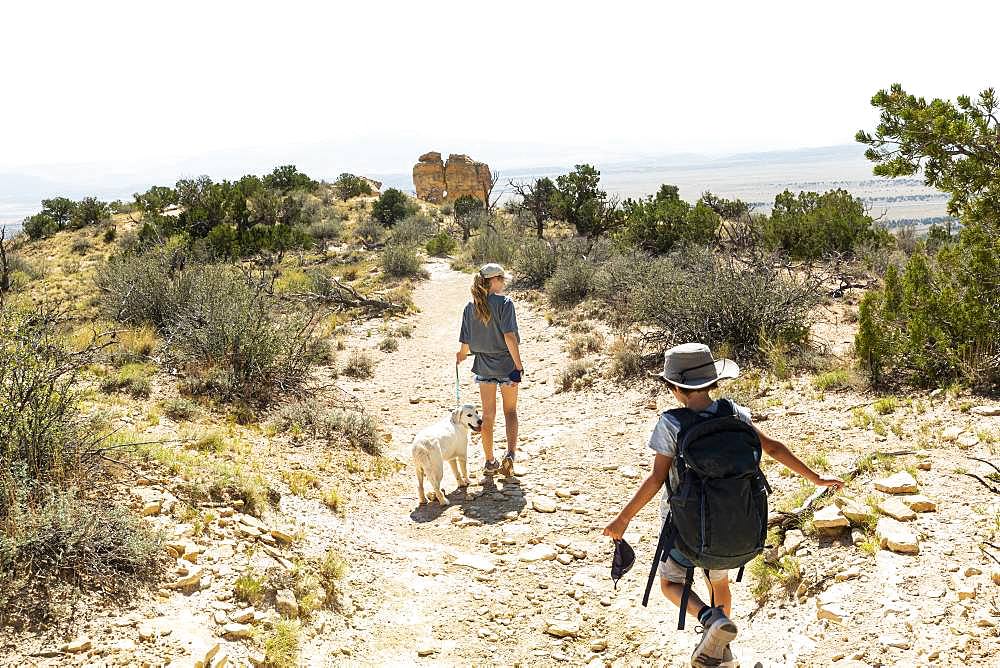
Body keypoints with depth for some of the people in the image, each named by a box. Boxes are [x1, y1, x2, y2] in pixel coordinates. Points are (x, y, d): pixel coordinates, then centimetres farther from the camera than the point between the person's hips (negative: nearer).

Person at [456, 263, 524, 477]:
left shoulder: (471, 307, 1)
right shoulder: (504, 303, -12)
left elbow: (465, 342, 4)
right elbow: (509, 336, -19)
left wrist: (460, 356, 24)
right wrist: (519, 364, -14)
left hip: (484, 365, 3)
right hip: (506, 363, -3)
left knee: (488, 414, 11)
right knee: (510, 411, 12)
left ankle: (490, 462, 16)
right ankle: (510, 454, -4)